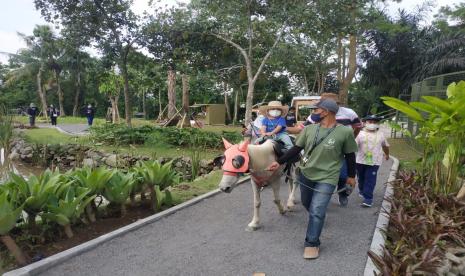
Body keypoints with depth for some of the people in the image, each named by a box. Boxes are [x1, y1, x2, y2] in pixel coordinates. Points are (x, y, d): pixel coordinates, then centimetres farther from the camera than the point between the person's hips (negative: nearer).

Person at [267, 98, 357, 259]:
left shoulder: (345, 132, -12)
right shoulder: (309, 129, -2)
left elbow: (350, 156, -1)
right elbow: (296, 149, 2)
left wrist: (351, 176, 6)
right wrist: (279, 162, -2)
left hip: (327, 179, -5)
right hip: (305, 174, 5)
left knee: (316, 211, -8)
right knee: (307, 204, 22)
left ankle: (312, 244, 8)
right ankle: (318, 216, 53)